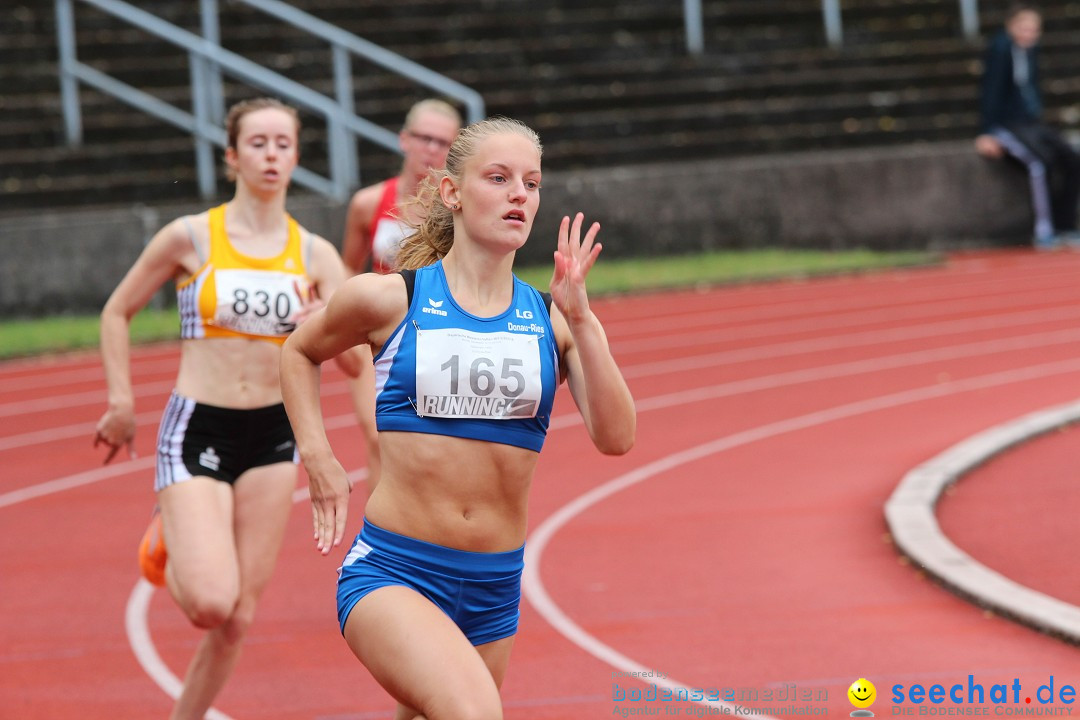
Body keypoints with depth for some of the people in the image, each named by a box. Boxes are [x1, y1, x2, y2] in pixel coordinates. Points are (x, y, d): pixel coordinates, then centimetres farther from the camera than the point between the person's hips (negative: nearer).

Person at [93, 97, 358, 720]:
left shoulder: (315, 254, 1)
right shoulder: (191, 238, -5)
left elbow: (355, 362, -4)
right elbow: (117, 313, 7)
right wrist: (122, 402, 1)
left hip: (274, 436, 3)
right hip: (196, 432, -3)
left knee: (238, 617, 3)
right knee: (211, 603, -17)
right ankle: (169, 548, 18)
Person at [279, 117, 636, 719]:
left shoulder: (554, 321, 4)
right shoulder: (388, 300, -2)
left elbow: (616, 437, -10)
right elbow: (301, 351, 18)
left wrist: (579, 317, -16)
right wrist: (318, 459, 6)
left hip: (494, 589, 4)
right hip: (390, 574, -4)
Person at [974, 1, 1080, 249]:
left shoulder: (1031, 50, 10)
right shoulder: (1000, 49, -12)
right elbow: (991, 90, -15)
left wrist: (1038, 116, 10)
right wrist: (986, 134, -19)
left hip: (1032, 123, 7)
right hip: (1006, 124, -7)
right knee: (1041, 159, -32)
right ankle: (1044, 232, -29)